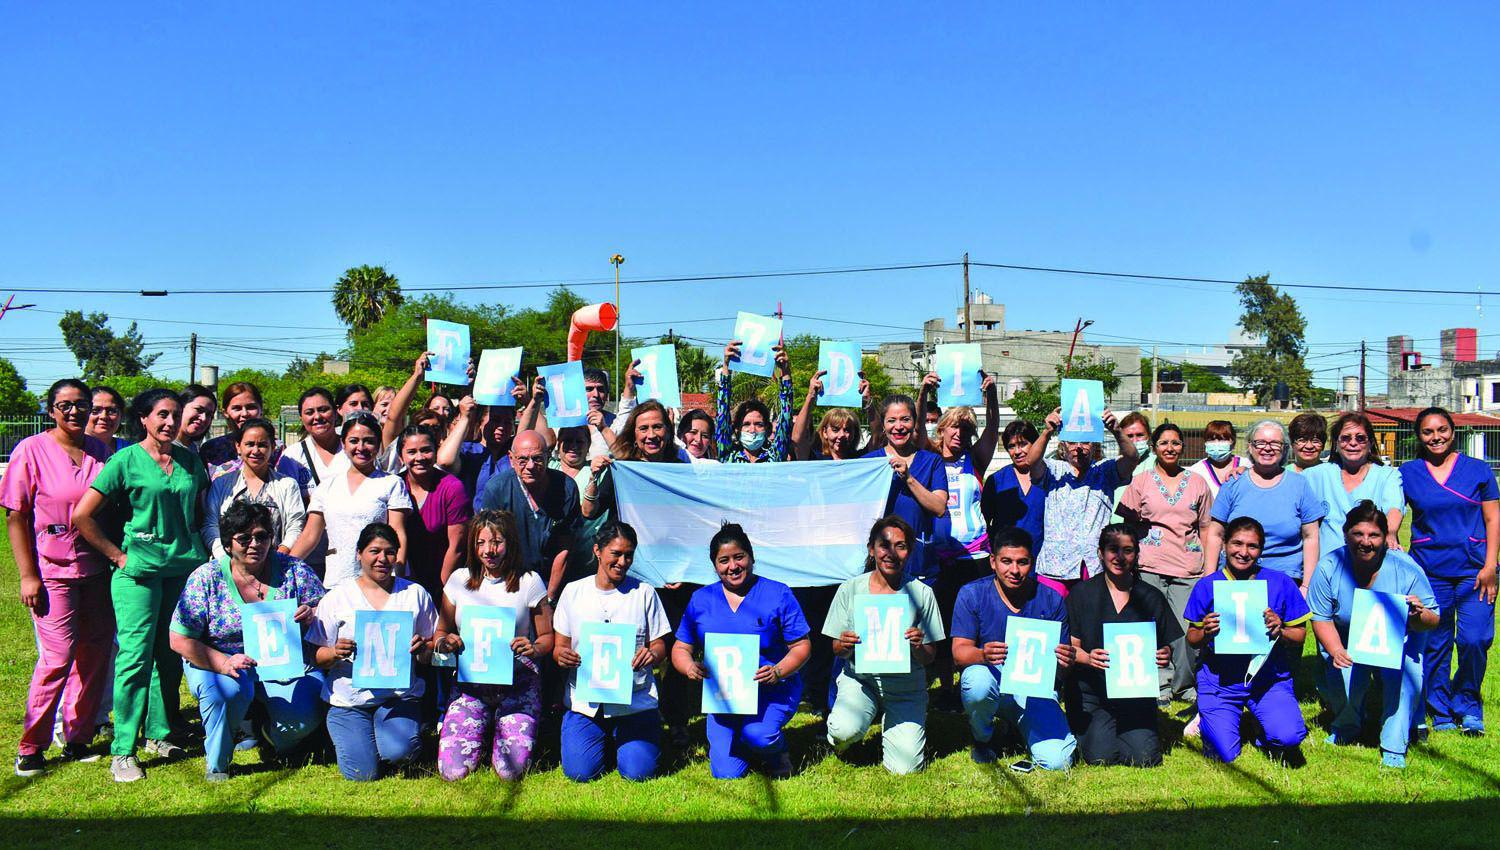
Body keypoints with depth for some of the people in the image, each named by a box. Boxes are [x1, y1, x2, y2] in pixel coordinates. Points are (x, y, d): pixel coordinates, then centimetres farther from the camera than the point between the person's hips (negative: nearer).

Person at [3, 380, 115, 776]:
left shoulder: (101, 450, 8)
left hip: (95, 568, 5)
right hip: (51, 570, -5)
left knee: (95, 653, 7)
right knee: (58, 657, -8)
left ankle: (77, 738, 21)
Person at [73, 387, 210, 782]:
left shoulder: (190, 460, 10)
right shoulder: (126, 460, -5)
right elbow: (82, 516, -6)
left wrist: (198, 549, 10)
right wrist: (118, 555, -6)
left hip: (185, 569, 5)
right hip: (140, 571, -5)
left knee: (171, 656, 10)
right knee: (136, 657, -6)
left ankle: (158, 734, 23)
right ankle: (123, 752, 0)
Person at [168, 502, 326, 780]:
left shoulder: (293, 570, -4)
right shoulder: (206, 578, -7)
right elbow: (179, 640, -10)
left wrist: (312, 616, -25)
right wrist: (224, 664, -26)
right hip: (217, 661, -1)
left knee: (305, 717, -23)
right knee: (231, 689, -36)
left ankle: (267, 732, 16)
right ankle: (216, 764, -7)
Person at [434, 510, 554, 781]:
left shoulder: (529, 582, -1)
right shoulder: (459, 580, 5)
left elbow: (547, 636, 5)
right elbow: (441, 632, 13)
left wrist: (535, 649, -18)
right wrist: (446, 642, -10)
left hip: (518, 681, -2)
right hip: (470, 684, 2)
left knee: (511, 770, -17)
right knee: (452, 771, -14)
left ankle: (502, 729, 19)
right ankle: (484, 730, 20)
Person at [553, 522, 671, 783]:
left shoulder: (644, 593, 3)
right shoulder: (573, 592, 5)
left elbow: (660, 646, 5)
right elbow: (559, 646, 9)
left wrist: (652, 655, -19)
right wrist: (562, 656, -15)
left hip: (636, 700, -1)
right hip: (584, 699, 1)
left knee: (637, 772, -15)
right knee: (579, 772, -14)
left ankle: (621, 737, 20)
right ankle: (604, 736, 20)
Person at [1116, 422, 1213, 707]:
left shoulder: (1197, 483, 13)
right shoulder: (1140, 482, 8)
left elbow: (1206, 527, 15)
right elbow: (1127, 524, 10)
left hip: (1188, 569, 1)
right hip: (1150, 566, -1)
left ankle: (1185, 685, 14)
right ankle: (1161, 684, 12)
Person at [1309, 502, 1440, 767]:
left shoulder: (1406, 569, -19)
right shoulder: (1329, 567, -17)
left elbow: (1433, 622, -13)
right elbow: (1321, 618, -11)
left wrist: (1418, 616, -38)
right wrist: (1336, 651, -30)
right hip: (1348, 643, 0)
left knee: (1408, 676, -28)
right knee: (1340, 677, -24)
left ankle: (1394, 747, -7)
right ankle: (1346, 726, 14)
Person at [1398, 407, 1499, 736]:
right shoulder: (1408, 472, 7)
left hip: (1474, 570, -1)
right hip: (1429, 571, 1)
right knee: (1434, 644, 5)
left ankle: (1467, 704, 14)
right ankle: (1441, 712, 21)